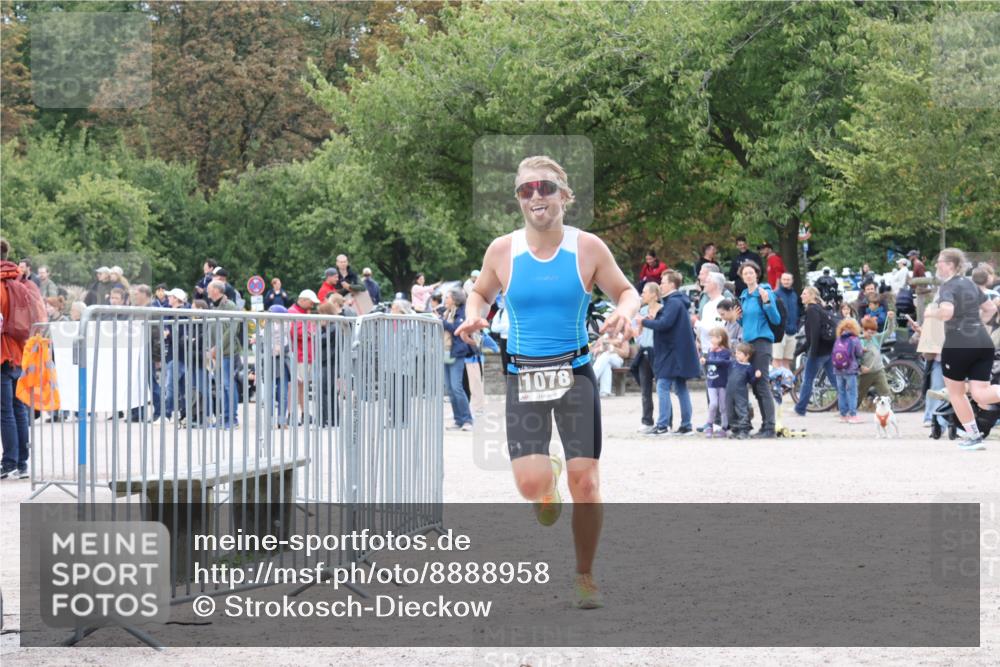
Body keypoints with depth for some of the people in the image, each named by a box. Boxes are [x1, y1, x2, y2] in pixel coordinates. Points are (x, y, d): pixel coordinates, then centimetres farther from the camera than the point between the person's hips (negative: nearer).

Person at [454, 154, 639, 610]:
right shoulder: (502, 251, 0)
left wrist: (624, 313, -14)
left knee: (585, 483, -4)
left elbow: (626, 292, 9)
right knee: (530, 484, -13)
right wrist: (473, 316, -5)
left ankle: (585, 576, 15)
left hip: (575, 373, 0)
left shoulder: (587, 248, -3)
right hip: (523, 376, 0)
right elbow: (480, 293, 17)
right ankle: (549, 487, 27)